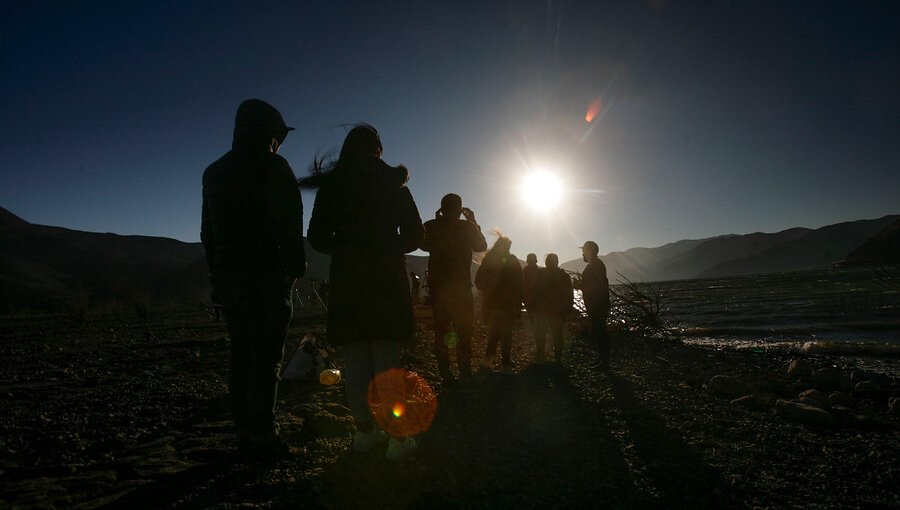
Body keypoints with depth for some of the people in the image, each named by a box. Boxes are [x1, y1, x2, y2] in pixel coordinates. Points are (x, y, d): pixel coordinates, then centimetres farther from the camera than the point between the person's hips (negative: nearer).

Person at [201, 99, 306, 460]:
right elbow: (290, 224, -11)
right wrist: (296, 267, -5)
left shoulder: (214, 172, 16)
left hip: (227, 274, 7)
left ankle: (245, 432, 15)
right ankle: (262, 435, -5)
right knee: (267, 354, -5)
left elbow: (208, 230, 15)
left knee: (241, 352, 11)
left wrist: (217, 273, 17)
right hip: (267, 273, -6)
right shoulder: (274, 167, -3)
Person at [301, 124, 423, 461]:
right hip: (388, 278, -1)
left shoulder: (331, 186, 6)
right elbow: (414, 236, 3)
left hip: (347, 279, 1)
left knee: (355, 358, 8)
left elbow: (317, 238, 5)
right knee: (388, 357, 1)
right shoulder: (392, 183, 4)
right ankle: (398, 438, 1)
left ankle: (365, 432, 16)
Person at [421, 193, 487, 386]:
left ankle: (446, 375, 6)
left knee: (440, 330, 8)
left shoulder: (430, 227, -2)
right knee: (464, 331, 6)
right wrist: (474, 222, 13)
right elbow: (481, 246, 9)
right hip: (461, 287, -2)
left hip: (437, 287, 2)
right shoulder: (467, 227, -7)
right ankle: (465, 374, 0)